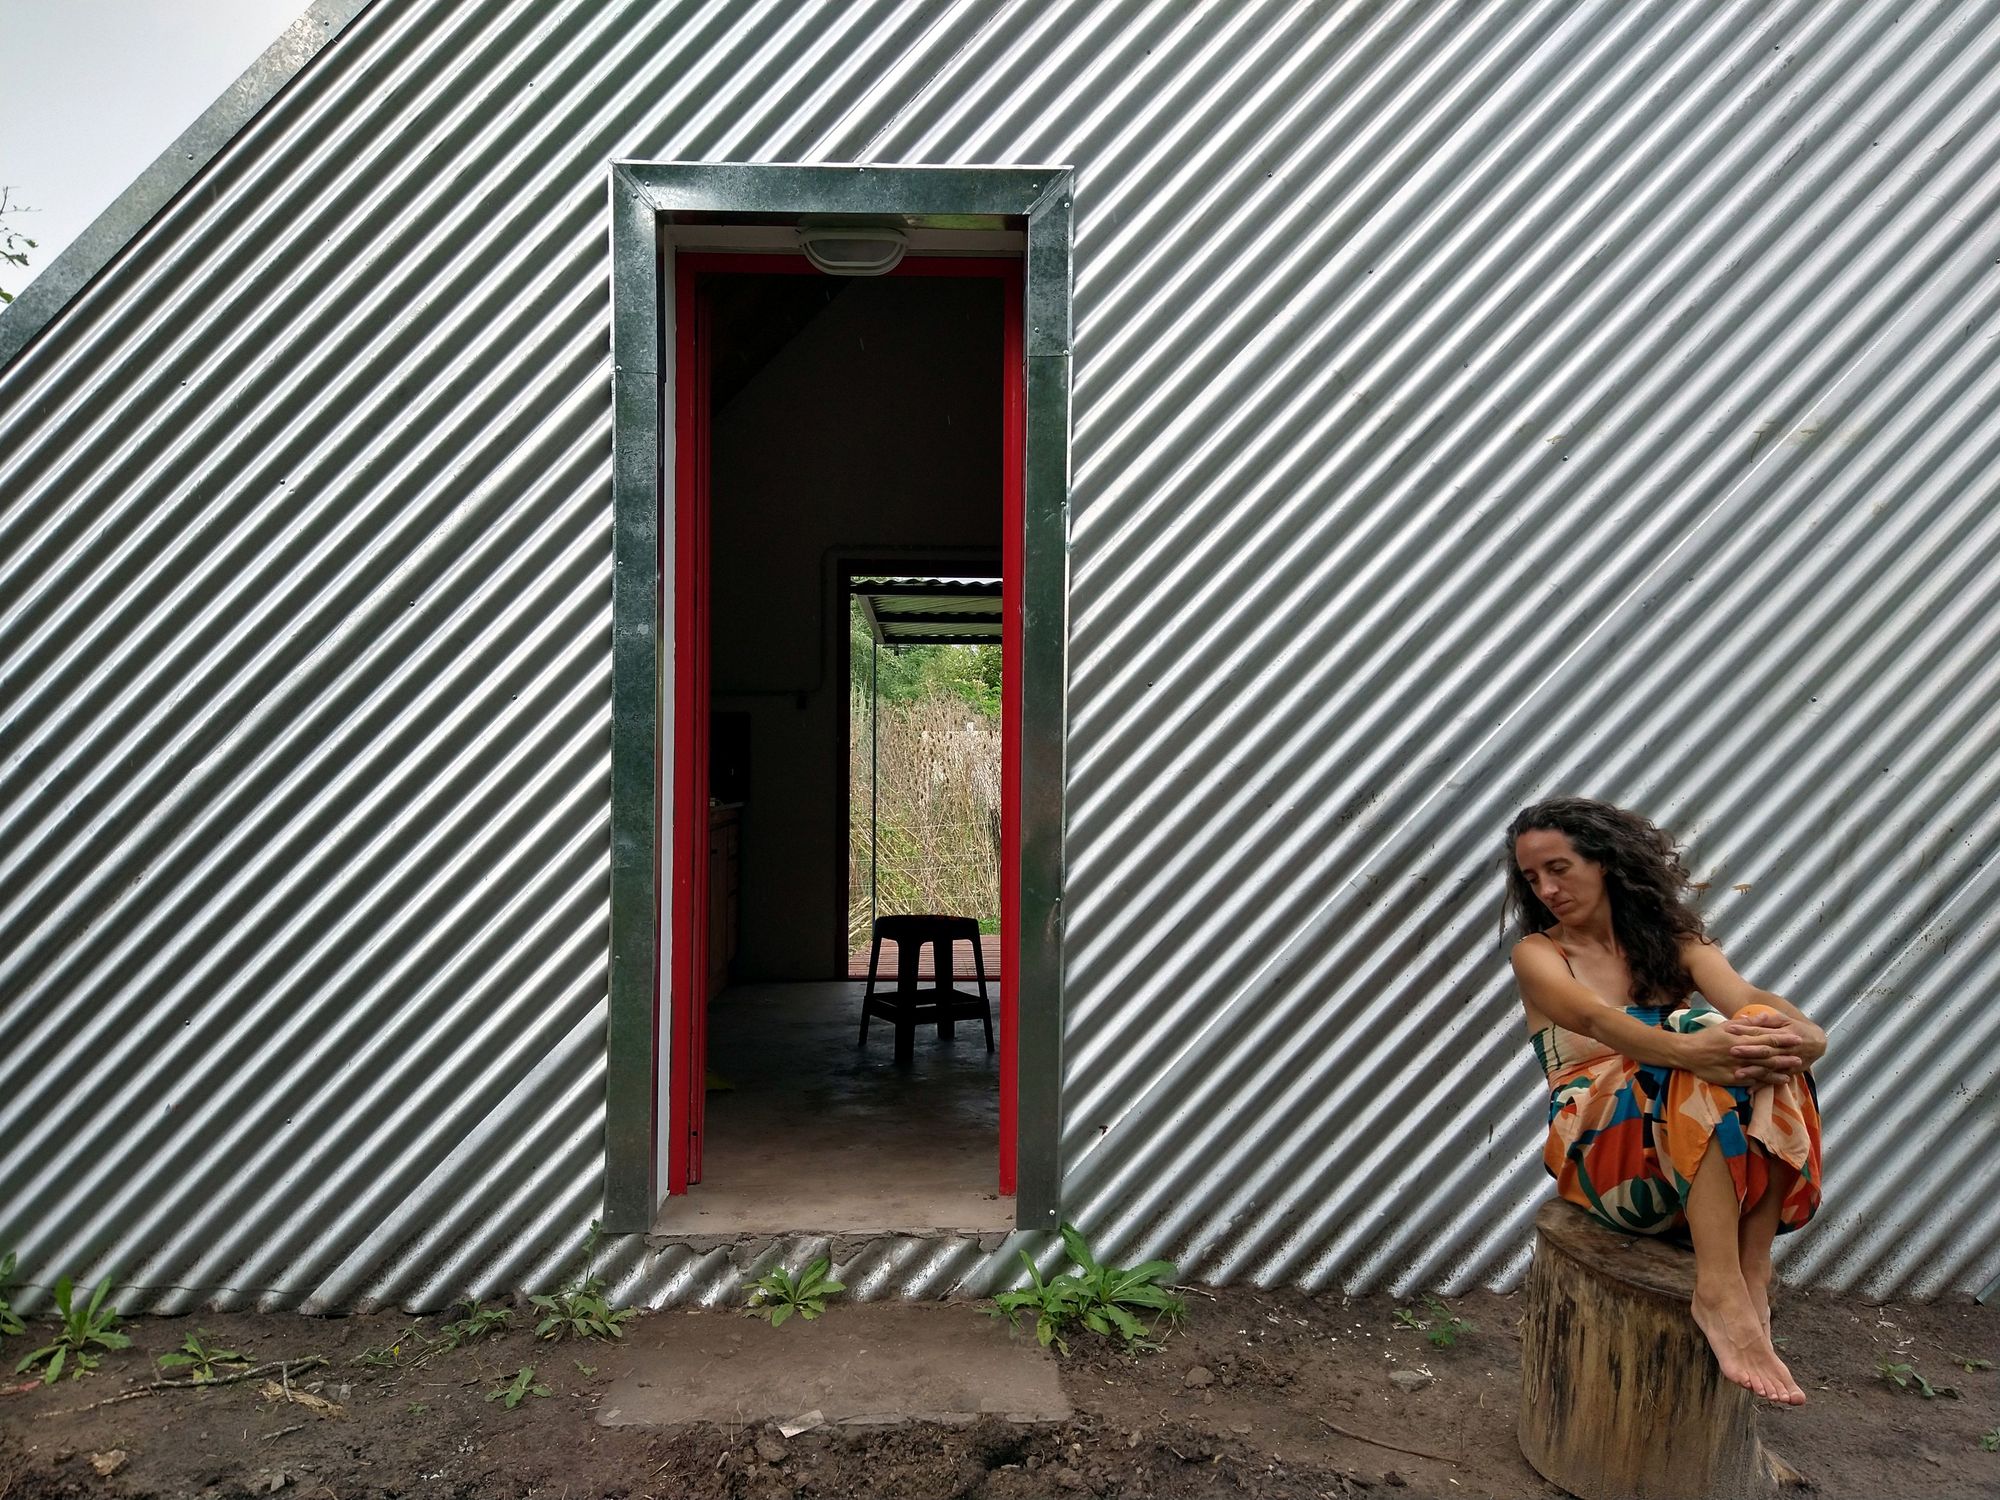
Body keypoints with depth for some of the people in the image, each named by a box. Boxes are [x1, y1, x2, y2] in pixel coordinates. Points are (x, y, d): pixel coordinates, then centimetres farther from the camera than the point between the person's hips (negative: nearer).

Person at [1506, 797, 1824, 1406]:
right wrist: (1686, 1048, -39)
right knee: (1710, 1040, -30)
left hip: (1705, 1163, 3)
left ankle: (1752, 1276, -27)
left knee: (1762, 1035, -25)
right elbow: (1593, 1018, -17)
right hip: (1601, 1152, -3)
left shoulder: (1674, 940, 15)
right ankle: (1721, 1294, -39)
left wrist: (1807, 1036, -32)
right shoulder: (1538, 954, 6)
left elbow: (1748, 997, -7)